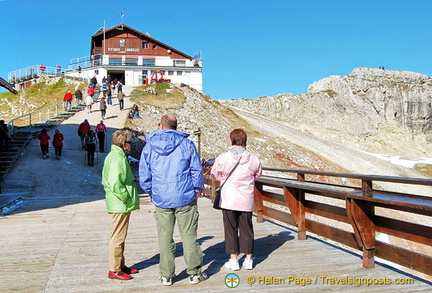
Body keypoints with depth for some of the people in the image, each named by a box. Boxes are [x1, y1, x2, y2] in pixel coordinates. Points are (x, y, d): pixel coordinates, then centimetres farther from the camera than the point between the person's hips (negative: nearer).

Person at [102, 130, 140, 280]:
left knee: (120, 237, 18)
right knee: (118, 237, -2)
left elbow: (105, 180, 18)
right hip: (121, 205, -11)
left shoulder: (111, 156, 14)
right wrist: (126, 198, -18)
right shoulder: (118, 158, -19)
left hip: (119, 204, 11)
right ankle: (115, 270, 7)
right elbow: (115, 183, -28)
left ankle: (121, 265, 30)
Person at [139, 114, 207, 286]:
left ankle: (166, 276, 17)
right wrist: (197, 190, 13)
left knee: (165, 237, 10)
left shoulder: (149, 146, 2)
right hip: (185, 198, -1)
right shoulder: (186, 144, -2)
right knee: (189, 235, 7)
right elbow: (197, 170, 0)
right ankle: (194, 273, 15)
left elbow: (144, 177, 3)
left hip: (161, 199, 1)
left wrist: (152, 193, 17)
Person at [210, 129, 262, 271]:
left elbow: (215, 174, 3)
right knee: (246, 229, 12)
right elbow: (258, 174, 10)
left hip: (228, 200, -2)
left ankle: (233, 260, 12)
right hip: (246, 200, 2)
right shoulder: (253, 158, -6)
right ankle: (248, 259, 19)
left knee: (231, 229, 8)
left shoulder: (223, 157, -11)